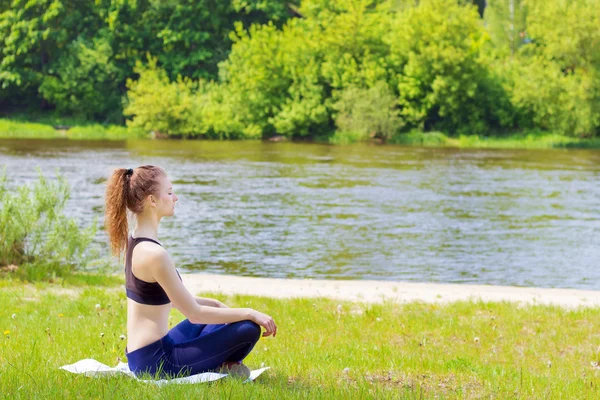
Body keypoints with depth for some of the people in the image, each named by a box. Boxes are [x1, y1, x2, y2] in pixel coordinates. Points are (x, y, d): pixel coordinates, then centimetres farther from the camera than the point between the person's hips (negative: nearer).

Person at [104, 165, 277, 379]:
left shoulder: (135, 240, 7)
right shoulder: (154, 254, -22)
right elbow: (194, 313, -17)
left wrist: (215, 303, 18)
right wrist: (249, 313, -8)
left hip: (141, 356, 10)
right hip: (155, 361, -10)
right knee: (249, 329, -9)